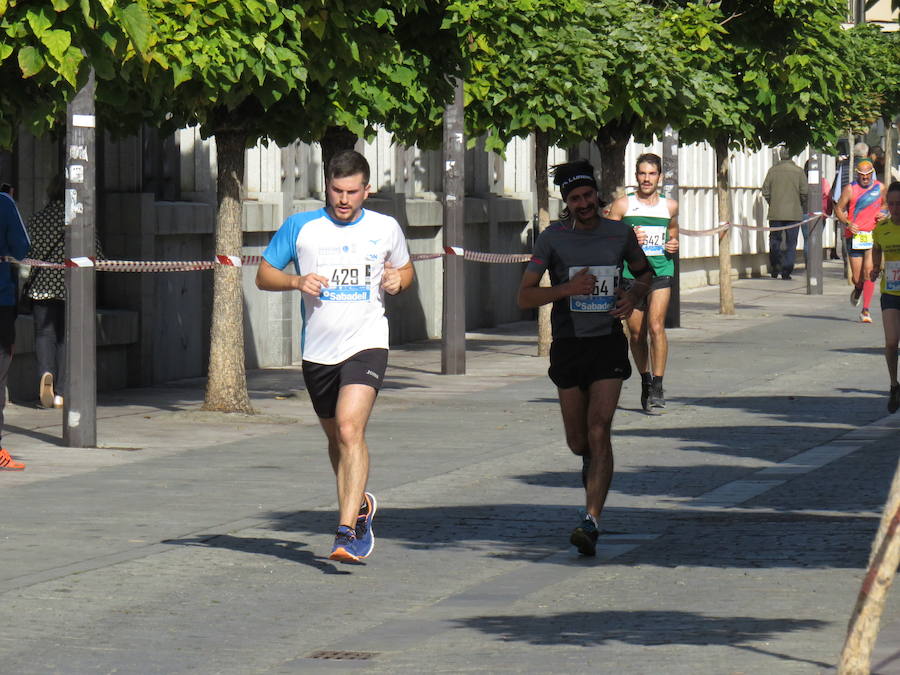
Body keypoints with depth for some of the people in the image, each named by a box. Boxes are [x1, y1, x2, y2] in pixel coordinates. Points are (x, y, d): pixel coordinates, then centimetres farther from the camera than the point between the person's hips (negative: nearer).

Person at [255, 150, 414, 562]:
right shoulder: (300, 227, 1)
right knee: (336, 437, 15)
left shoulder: (386, 229, 4)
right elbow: (264, 275, 7)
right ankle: (359, 507, 41)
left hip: (366, 344, -3)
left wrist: (398, 279, -2)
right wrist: (296, 281, -13)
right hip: (318, 350, 3)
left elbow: (405, 269, 22)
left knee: (350, 428, -21)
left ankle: (347, 531, -25)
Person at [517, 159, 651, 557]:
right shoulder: (553, 239, -1)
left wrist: (634, 295, 0)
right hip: (568, 344, 1)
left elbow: (644, 272, 22)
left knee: (598, 431, -14)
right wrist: (567, 289, -17)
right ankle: (592, 463, 47)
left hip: (609, 344, -1)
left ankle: (591, 522, -17)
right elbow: (525, 297, -2)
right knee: (578, 441, 9)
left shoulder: (620, 234, 3)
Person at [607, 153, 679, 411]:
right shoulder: (622, 205, 3)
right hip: (630, 273, 0)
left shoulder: (670, 206, 10)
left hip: (661, 272, 0)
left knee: (656, 326, -17)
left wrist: (674, 245, 6)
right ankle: (645, 380, 27)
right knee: (636, 333, 7)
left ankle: (658, 386, -14)